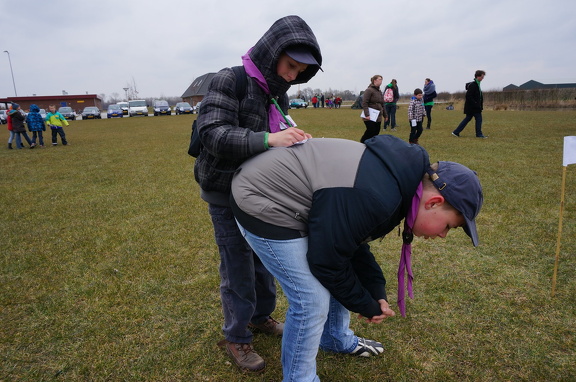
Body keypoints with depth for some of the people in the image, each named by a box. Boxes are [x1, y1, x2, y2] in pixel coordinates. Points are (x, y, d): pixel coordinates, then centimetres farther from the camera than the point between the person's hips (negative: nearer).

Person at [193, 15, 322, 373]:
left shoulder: (278, 92, 5)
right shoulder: (230, 80, -16)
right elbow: (212, 134, -28)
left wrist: (295, 140, -10)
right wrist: (267, 139, -38)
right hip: (227, 195, -7)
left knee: (265, 258, 18)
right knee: (238, 267, 4)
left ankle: (261, 316, 42)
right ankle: (236, 338, 26)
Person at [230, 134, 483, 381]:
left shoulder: (399, 178, 2)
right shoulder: (372, 197, -31)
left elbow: (352, 241, 12)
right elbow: (327, 262, -20)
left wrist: (377, 292, 7)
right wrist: (367, 306, -4)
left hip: (287, 198, 10)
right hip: (263, 203, -10)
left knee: (347, 276, 17)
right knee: (313, 301, -7)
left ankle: (336, 340, 41)